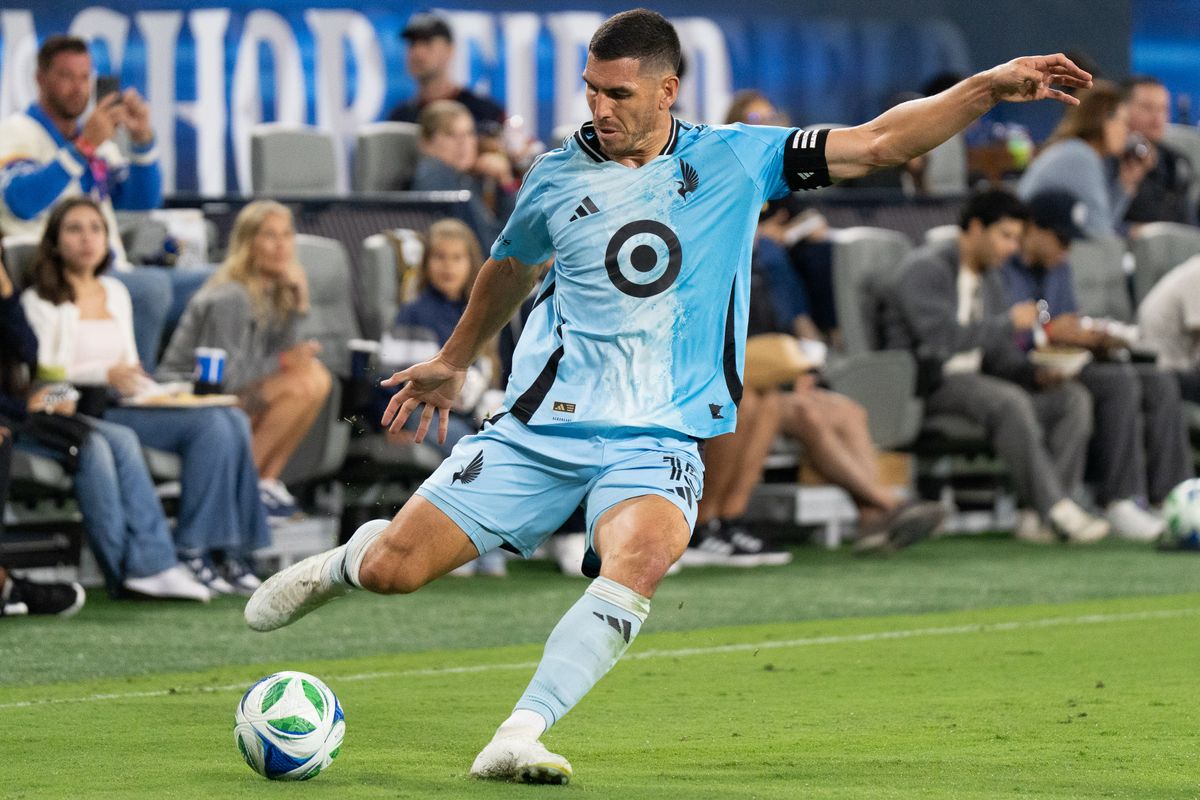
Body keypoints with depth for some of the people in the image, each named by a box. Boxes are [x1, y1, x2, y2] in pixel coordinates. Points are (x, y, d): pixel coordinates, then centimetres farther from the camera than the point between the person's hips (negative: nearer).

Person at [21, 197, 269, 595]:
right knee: (209, 425, -28)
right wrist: (104, 375, -20)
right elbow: (39, 378, -8)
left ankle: (233, 550, -24)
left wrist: (149, 385, 5)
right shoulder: (39, 302, 2)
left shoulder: (116, 293, 24)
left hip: (132, 401, 7)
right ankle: (192, 551, -27)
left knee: (235, 421, -21)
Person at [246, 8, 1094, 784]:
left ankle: (519, 738, -35)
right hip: (542, 425, 1)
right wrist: (454, 361, 38)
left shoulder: (736, 161, 2)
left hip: (658, 439, -1)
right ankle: (349, 558, 33)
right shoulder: (558, 177, 5)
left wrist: (986, 88, -11)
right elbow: (512, 265, 26)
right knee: (390, 571, -5)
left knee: (637, 562, -34)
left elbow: (878, 143, 0)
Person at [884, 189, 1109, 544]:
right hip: (931, 385, -9)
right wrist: (1010, 322, -19)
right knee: (1009, 401, -36)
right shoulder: (926, 269, -8)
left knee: (1074, 398, -9)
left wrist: (1037, 373, -4)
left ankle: (1043, 516, -24)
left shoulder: (988, 279, 20)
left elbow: (1000, 355, 18)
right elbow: (941, 335, -24)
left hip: (973, 379, 9)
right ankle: (1055, 508, -36)